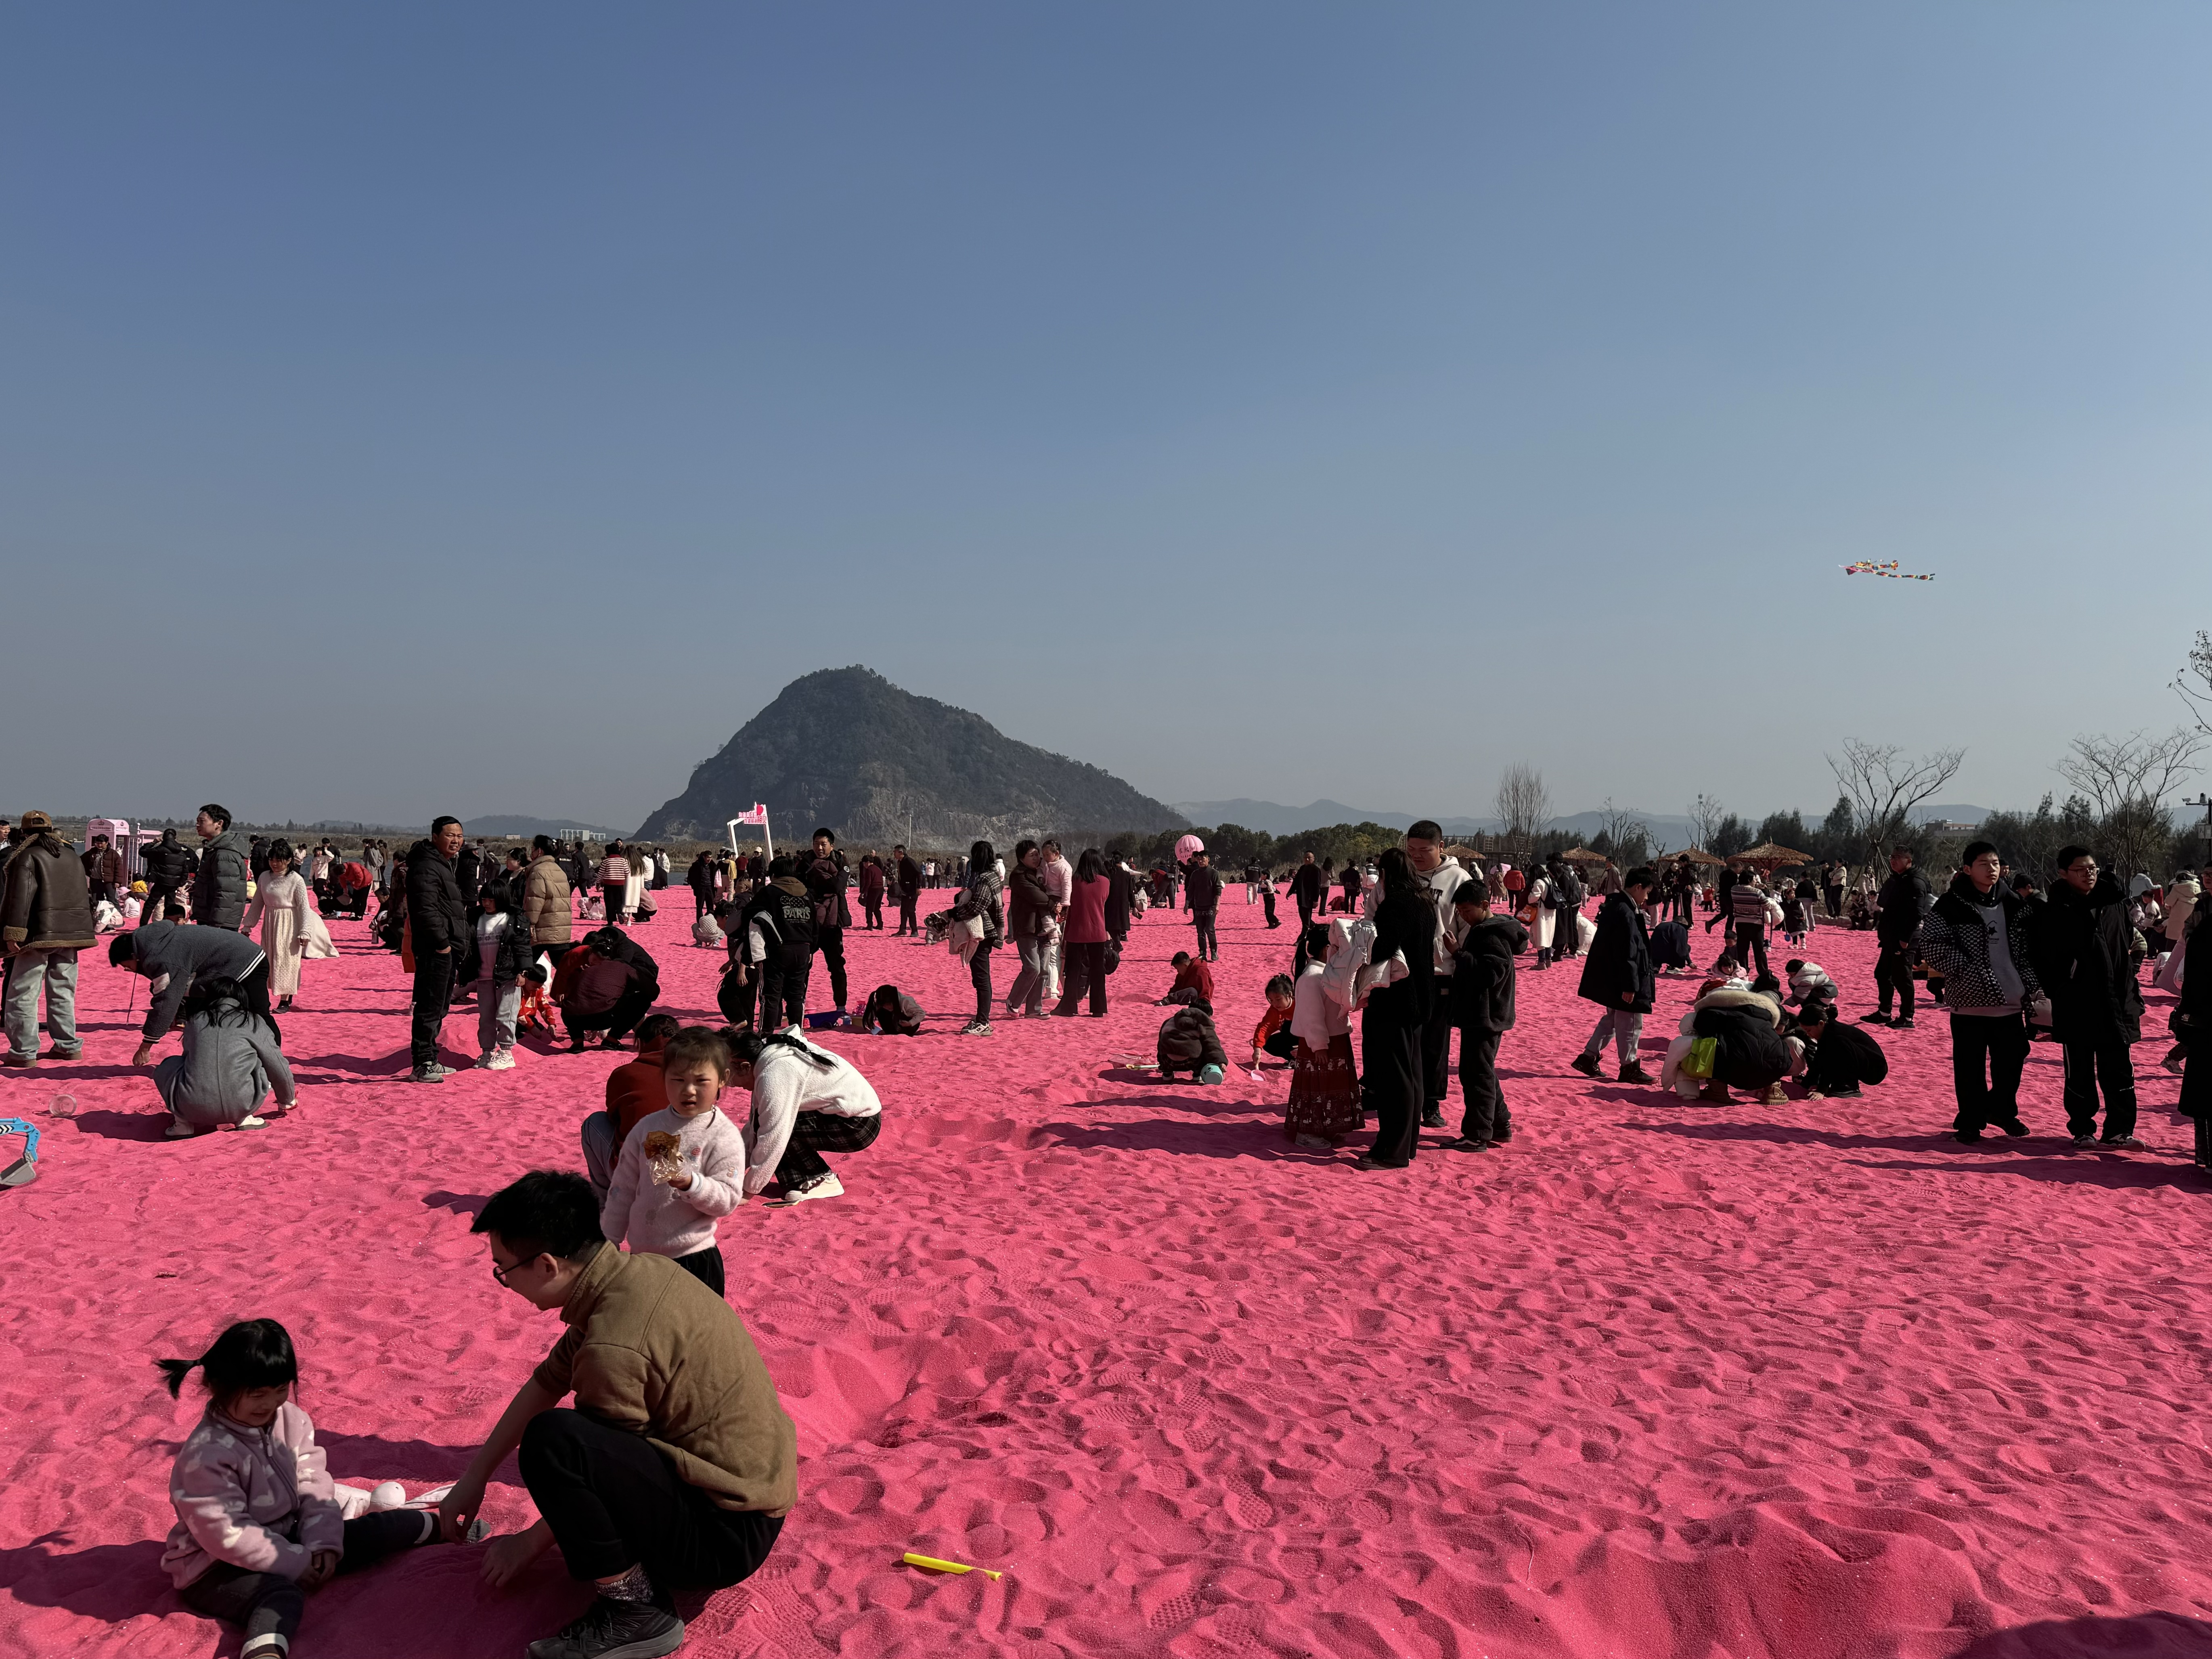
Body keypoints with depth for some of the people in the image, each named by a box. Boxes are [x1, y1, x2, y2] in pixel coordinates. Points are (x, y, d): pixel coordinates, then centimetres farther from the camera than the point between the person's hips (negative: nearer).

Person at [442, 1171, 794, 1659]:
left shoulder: (614, 1348, -26)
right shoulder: (637, 1269, 0)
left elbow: (598, 1469, -10)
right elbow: (548, 1382, 11)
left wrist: (527, 1544, 7)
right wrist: (474, 1478, 17)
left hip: (726, 1533, -9)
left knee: (549, 1441, -25)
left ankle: (633, 1609, -10)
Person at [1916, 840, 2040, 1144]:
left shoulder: (2012, 906, 10)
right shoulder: (1951, 905, -6)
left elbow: (2025, 950, 16)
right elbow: (1931, 943, -11)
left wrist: (2030, 985, 7)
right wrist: (1964, 971, -17)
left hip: (2011, 1001, 5)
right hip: (1971, 1000, -5)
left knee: (2012, 1058, 12)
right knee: (1970, 1065, 1)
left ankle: (2002, 1110, 34)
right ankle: (1970, 1122, 13)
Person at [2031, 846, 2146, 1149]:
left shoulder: (2115, 905, 7)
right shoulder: (2053, 914, -5)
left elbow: (2128, 950, 16)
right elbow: (2041, 961, -3)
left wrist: (2132, 994, 13)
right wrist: (2055, 994, -7)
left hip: (2115, 1005, 3)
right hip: (2075, 1008, -3)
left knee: (2119, 1070, 5)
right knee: (2079, 1073, 7)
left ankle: (2119, 1130, 12)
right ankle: (2082, 1130, 16)